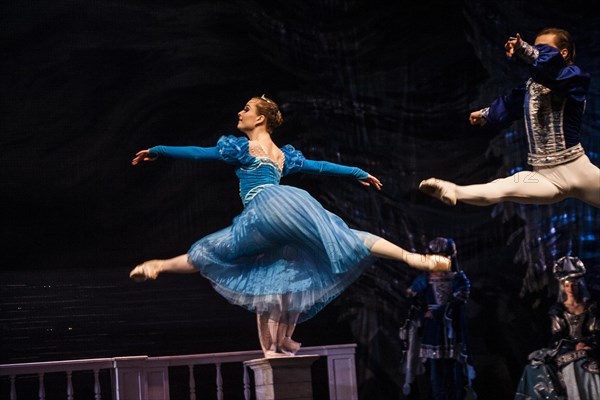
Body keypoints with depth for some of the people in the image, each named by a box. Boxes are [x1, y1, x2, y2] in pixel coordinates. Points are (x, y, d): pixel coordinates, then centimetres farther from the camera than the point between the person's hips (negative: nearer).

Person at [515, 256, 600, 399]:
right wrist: (575, 346, -13)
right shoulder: (558, 310, 9)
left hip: (588, 348, 0)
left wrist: (585, 343, -14)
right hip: (565, 350, 0)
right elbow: (557, 337, 3)